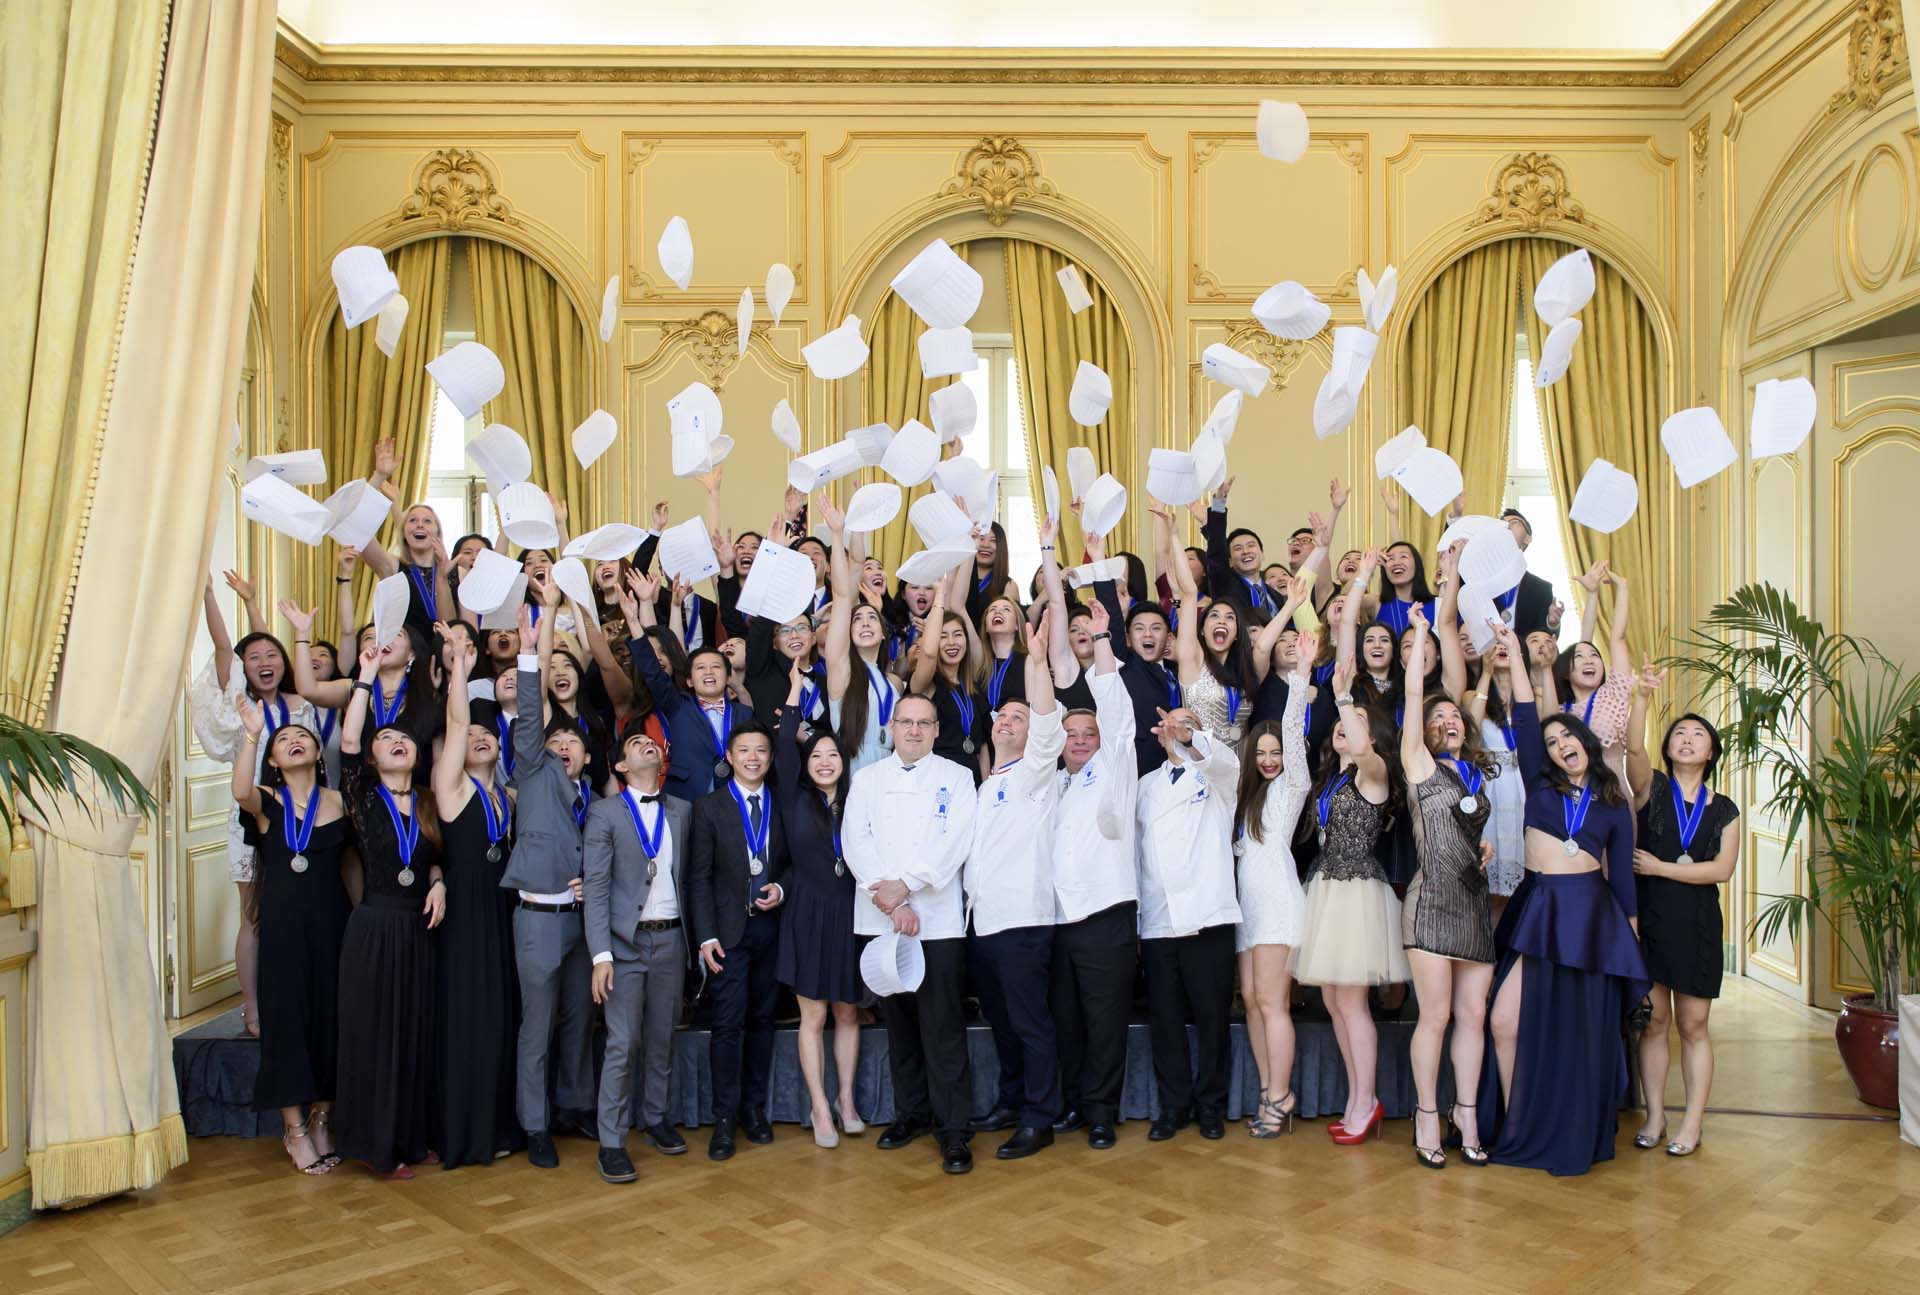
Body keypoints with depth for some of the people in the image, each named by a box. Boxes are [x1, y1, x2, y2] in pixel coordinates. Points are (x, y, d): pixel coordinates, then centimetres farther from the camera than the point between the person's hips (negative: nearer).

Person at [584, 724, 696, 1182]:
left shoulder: (681, 811, 11)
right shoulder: (605, 813, -2)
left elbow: (689, 877, 10)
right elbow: (595, 887, -8)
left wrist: (694, 937, 3)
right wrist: (601, 955, -14)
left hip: (671, 939, 4)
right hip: (626, 941, -4)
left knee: (662, 1037, 11)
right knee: (623, 1042, -5)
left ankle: (656, 1117, 27)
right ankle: (611, 1142, 4)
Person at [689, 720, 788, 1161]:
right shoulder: (709, 807, 0)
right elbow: (699, 877, -3)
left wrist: (781, 889, -7)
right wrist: (706, 936, -9)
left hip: (771, 927, 3)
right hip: (729, 930, -3)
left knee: (762, 1020, 9)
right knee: (729, 1023, -5)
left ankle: (754, 1109, 20)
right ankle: (724, 1120, 4)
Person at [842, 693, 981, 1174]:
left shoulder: (956, 777, 6)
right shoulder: (867, 779, 12)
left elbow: (956, 841, -7)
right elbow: (855, 841, 1)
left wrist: (905, 885, -15)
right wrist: (887, 897, -12)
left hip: (938, 918, -3)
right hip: (881, 918, 3)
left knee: (942, 1025, -5)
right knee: (898, 1020, 10)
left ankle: (953, 1127, 2)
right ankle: (910, 1112, 24)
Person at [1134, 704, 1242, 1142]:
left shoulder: (1216, 775, 8)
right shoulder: (1146, 784, 19)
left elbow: (1223, 756, -18)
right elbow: (1135, 848, 16)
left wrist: (1189, 738, -40)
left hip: (1207, 918, -3)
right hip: (1156, 921, 3)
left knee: (1213, 1015, 1)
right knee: (1164, 1018, 4)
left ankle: (1210, 1105, 15)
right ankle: (1173, 1105, 16)